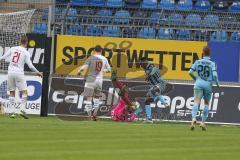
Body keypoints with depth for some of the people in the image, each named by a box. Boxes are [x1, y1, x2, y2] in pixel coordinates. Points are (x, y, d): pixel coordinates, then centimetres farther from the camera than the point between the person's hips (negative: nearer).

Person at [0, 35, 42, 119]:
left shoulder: (12, 49, 5)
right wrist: (37, 72, 6)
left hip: (10, 73, 4)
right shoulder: (26, 53, -3)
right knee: (24, 92, 2)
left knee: (12, 92, 10)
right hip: (19, 73, -3)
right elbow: (30, 65, -7)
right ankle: (22, 110, -14)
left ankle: (12, 112, 5)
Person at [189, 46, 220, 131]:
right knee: (206, 103, 16)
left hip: (199, 83, 0)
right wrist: (217, 83, 5)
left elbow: (190, 72, 2)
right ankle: (203, 122, 13)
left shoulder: (198, 62, 4)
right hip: (208, 85, 0)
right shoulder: (212, 63, -2)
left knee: (196, 102, -10)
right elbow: (214, 75, -13)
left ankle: (193, 118, -34)